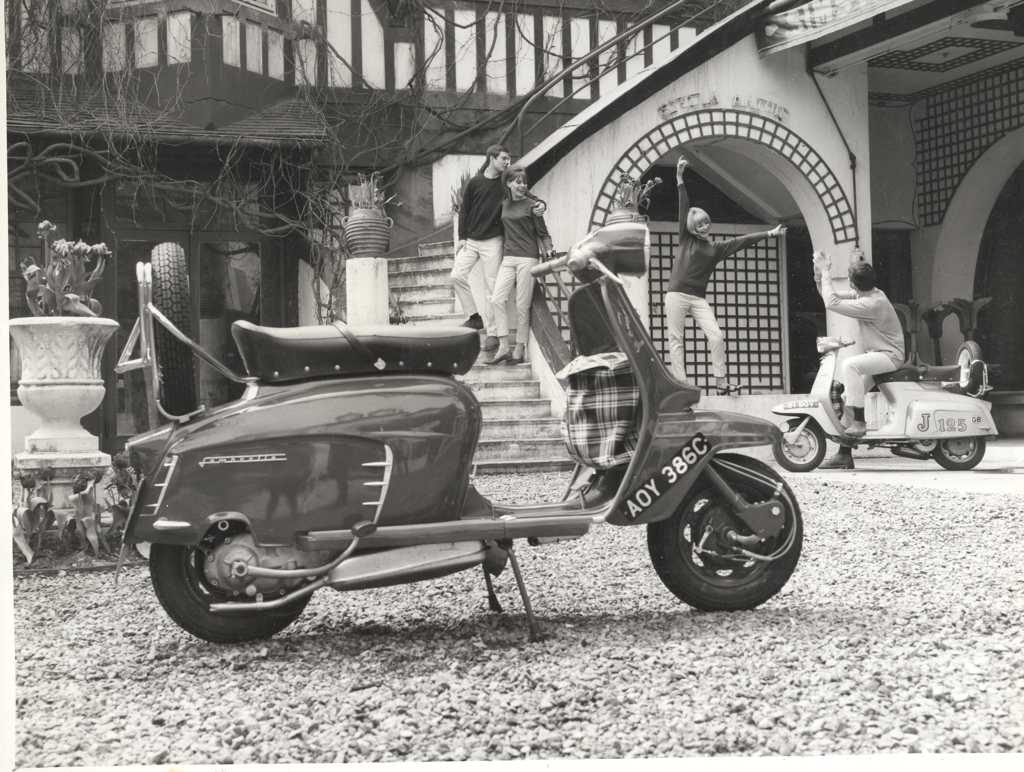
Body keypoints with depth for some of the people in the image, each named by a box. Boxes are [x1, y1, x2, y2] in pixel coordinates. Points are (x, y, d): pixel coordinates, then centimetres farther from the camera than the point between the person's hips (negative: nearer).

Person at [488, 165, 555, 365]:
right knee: (497, 299, -8)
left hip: (528, 258, -5)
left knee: (522, 305, -3)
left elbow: (543, 233, 2)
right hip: (508, 258, 5)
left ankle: (520, 349, 5)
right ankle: (503, 346, -5)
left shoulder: (531, 205, -2)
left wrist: (547, 248, -13)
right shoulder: (504, 205, 13)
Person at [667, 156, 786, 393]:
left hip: (698, 298, 2)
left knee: (716, 336, -10)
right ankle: (680, 383, -2)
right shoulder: (686, 240, 6)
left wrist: (769, 233, 7)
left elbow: (743, 240, 11)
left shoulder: (716, 248, 14)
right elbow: (683, 208, 1)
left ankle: (720, 380, -4)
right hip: (676, 294, -2)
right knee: (675, 340, -3)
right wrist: (679, 178, -3)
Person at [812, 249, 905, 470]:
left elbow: (832, 303, -27)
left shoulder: (873, 304, -25)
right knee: (843, 395, 7)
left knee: (850, 364, -34)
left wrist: (826, 272, -20)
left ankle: (859, 421, -29)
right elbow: (831, 297, 14)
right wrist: (819, 275, 0)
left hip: (889, 356, -10)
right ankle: (844, 455, 12)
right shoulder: (864, 294, 5)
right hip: (877, 355, 10)